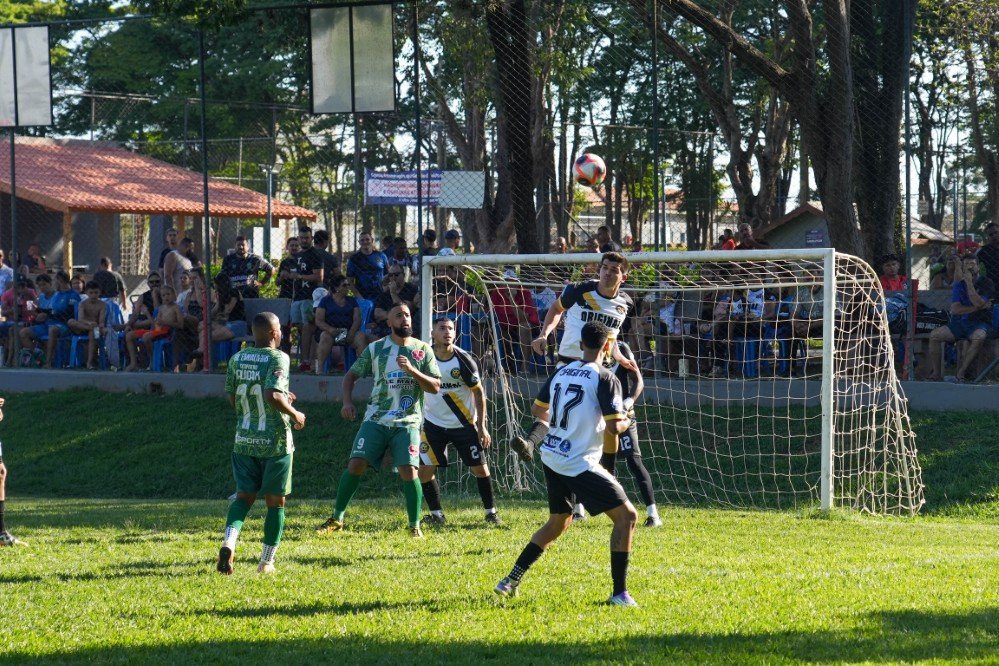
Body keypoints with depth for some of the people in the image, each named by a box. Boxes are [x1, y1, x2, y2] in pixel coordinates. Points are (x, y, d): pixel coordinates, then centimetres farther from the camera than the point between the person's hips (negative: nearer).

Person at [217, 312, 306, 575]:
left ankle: (228, 542, -16)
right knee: (275, 501, 8)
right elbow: (273, 395, -25)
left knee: (244, 495, 10)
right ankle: (266, 562, 12)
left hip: (244, 441, 5)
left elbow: (232, 398, 12)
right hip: (275, 442, -5)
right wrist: (294, 414, -8)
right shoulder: (278, 358, -13)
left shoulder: (237, 359, 5)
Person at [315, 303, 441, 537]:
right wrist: (347, 401, -3)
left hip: (408, 423, -1)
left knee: (409, 472, -12)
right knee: (356, 465, -7)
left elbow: (435, 387, -1)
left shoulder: (423, 350, 4)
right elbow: (351, 375, 14)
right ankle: (336, 519, 6)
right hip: (376, 420, 1)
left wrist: (412, 370, -16)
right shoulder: (375, 349, 6)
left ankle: (415, 526, 2)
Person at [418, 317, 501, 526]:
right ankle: (437, 514, 8)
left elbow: (478, 392, -5)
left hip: (464, 424, -2)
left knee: (480, 468, -1)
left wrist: (481, 426, -7)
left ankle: (491, 512, 15)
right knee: (425, 469, -6)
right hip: (433, 424, 2)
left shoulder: (463, 360, -14)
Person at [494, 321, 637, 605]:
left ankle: (511, 581, 24)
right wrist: (626, 422, 4)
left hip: (551, 459, 8)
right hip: (581, 464, -8)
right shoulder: (605, 379, -12)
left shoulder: (561, 372, 9)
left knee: (558, 522, 25)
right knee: (626, 516, -1)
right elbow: (614, 427, -18)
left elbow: (538, 410, 20)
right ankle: (619, 592, -5)